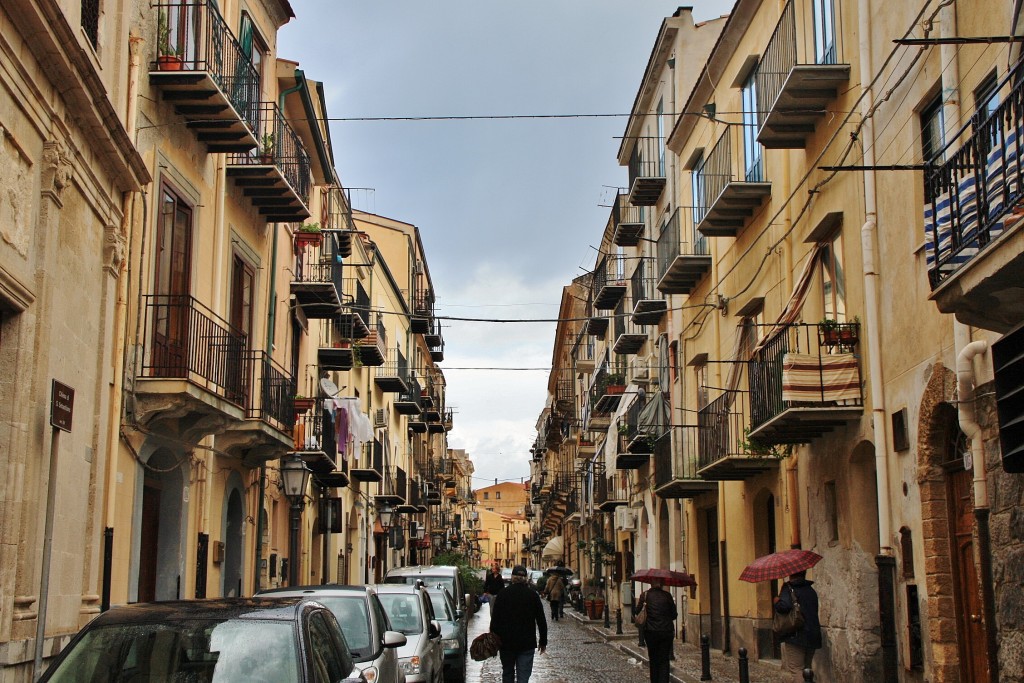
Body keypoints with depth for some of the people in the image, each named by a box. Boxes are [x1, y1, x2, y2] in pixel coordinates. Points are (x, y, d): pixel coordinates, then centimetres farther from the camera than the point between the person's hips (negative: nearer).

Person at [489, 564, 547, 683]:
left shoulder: (502, 594, -2)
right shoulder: (533, 595, -2)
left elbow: (494, 619, -2)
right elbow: (541, 620, 1)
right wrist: (543, 641, 9)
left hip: (506, 642, 1)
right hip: (527, 643, -1)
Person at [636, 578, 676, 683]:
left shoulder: (645, 595, -2)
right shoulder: (667, 595, -1)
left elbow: (637, 611, -4)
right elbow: (674, 615, 3)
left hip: (651, 631, 0)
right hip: (666, 631, 0)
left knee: (653, 660, 14)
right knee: (664, 660, 4)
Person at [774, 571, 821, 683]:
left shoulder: (789, 588, -9)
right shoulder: (811, 591, 14)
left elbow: (784, 606, -25)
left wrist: (777, 601, -6)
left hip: (796, 635, -7)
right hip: (813, 636, 7)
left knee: (796, 669, -4)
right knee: (806, 668, 16)